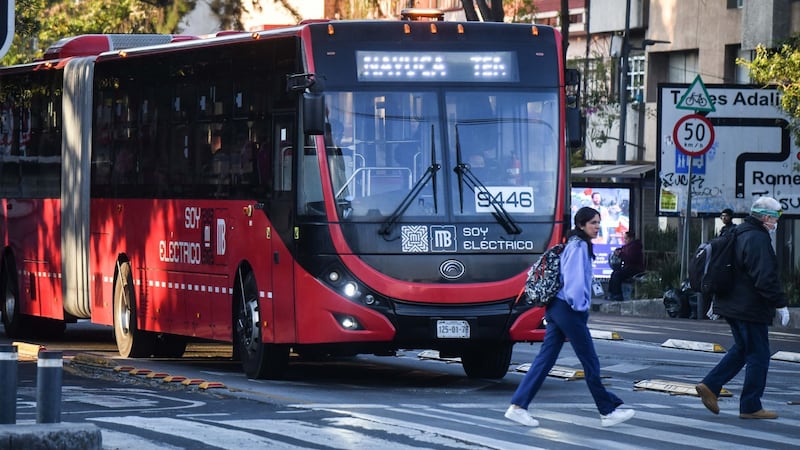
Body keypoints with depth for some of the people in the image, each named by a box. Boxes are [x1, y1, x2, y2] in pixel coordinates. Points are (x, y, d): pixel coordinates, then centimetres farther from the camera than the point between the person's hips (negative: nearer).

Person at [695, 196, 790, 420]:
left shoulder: (739, 234, 14)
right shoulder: (758, 239, -18)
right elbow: (766, 278, -24)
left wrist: (715, 302, 28)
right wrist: (780, 304, -19)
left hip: (732, 306, 10)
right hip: (750, 308, -10)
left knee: (742, 349, 21)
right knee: (758, 355, -1)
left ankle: (710, 385, 13)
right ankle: (751, 407, 3)